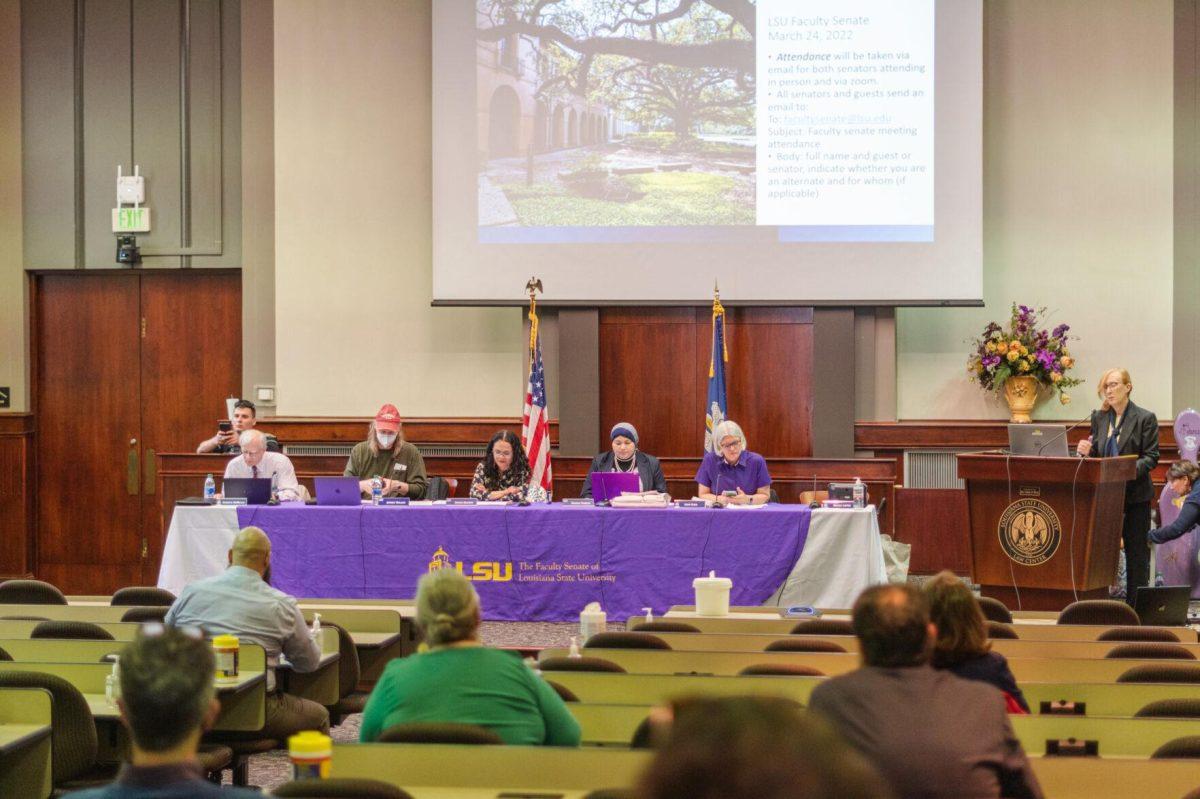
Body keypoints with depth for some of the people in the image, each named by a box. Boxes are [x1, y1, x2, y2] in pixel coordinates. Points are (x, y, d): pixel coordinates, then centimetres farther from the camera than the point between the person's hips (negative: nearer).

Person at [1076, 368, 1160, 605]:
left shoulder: (1145, 418, -3)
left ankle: (1135, 604, 7)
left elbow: (1151, 457, -8)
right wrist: (1086, 451, -9)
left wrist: (1132, 470, -25)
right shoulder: (1099, 418, 10)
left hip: (1135, 494, -4)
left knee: (1136, 551, 2)